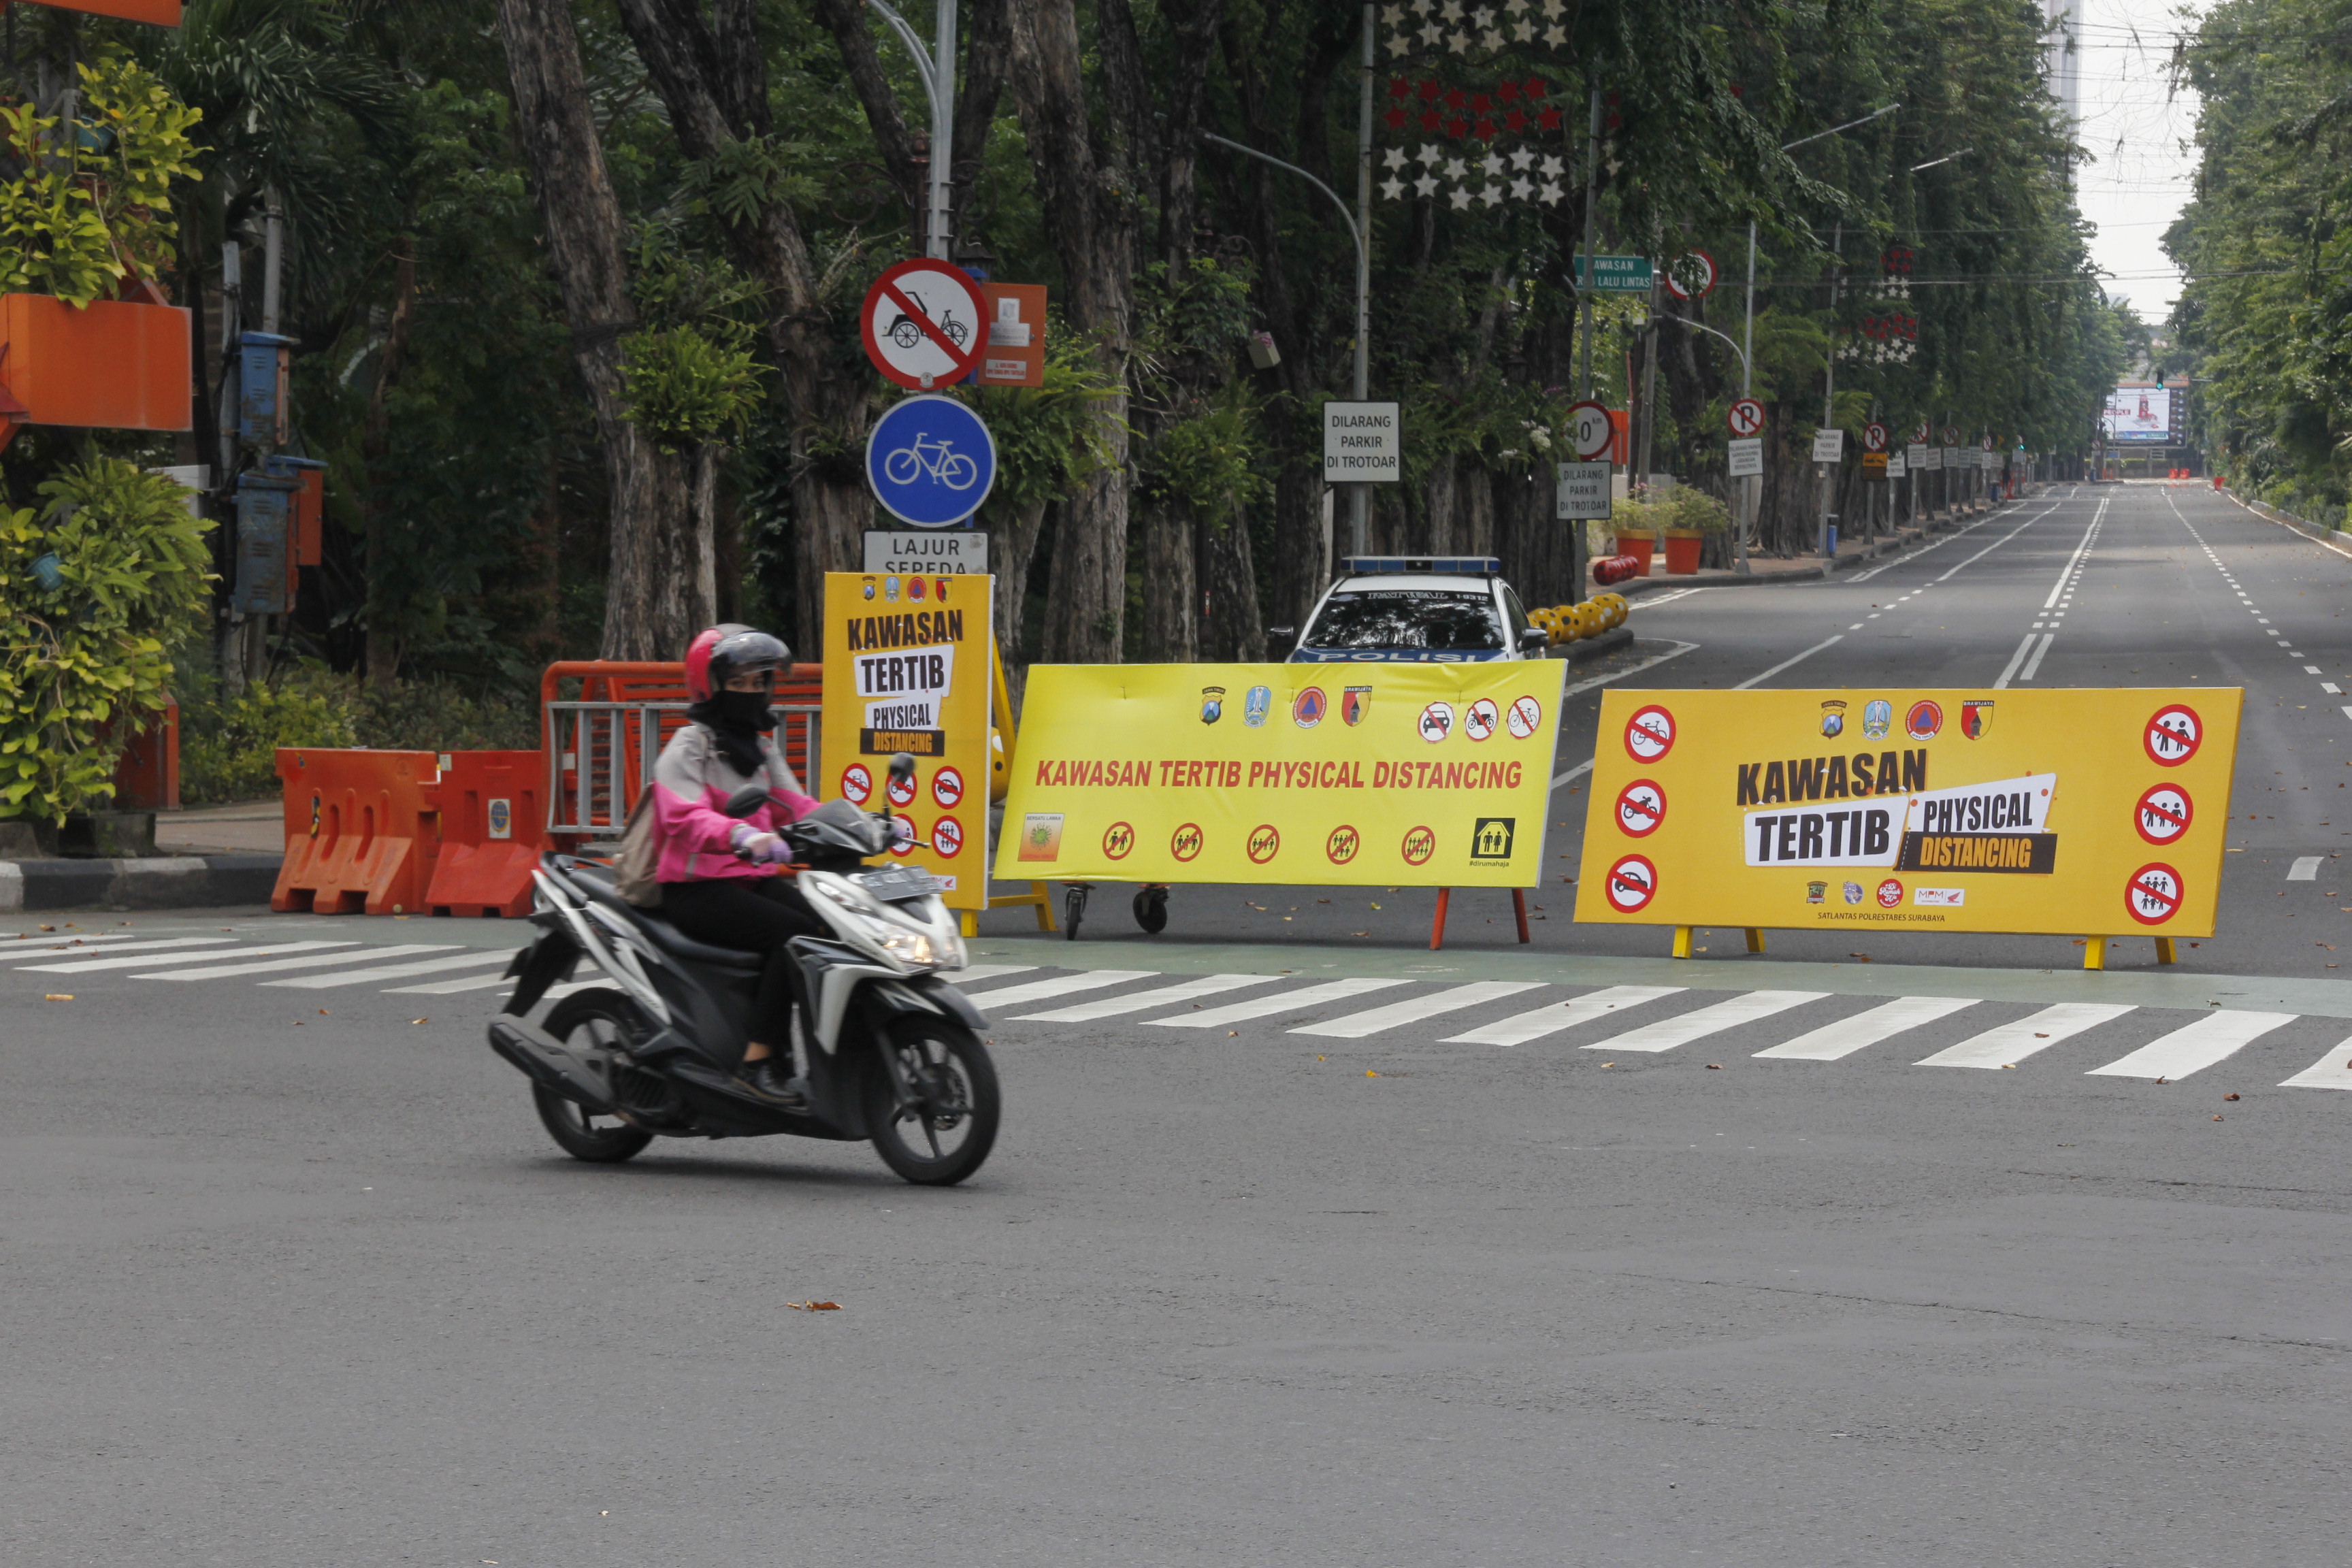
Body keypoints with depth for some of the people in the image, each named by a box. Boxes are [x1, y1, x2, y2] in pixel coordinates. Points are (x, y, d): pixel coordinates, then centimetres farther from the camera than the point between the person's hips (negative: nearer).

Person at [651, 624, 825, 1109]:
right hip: (697, 887, -7)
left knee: (834, 928, -19)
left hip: (756, 879, 7)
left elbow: (794, 807, 15)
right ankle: (760, 1061, -28)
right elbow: (683, 817, -22)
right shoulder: (689, 746, -5)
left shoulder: (761, 749, 22)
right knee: (797, 933, -29)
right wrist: (742, 836, -41)